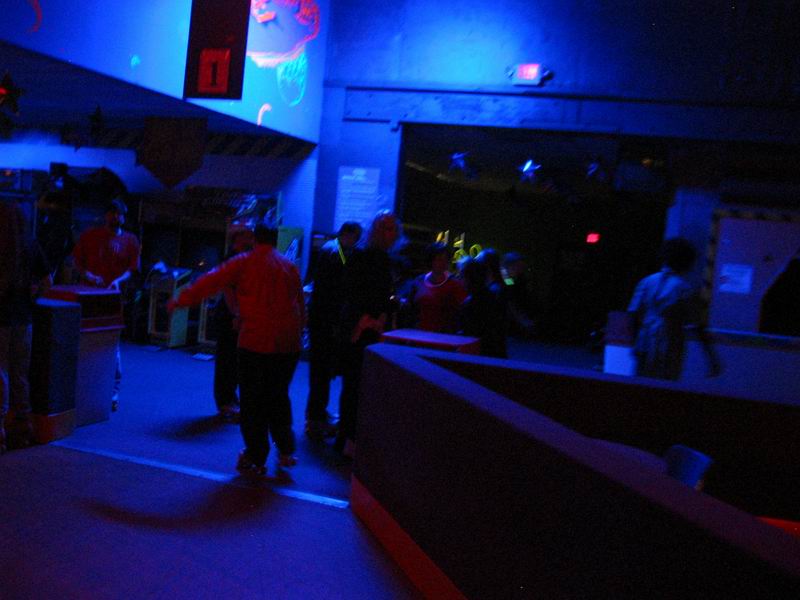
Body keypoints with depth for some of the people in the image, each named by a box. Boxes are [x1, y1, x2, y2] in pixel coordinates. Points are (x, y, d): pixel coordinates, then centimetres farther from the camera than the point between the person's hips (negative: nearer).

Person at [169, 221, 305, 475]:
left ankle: (256, 459, 13)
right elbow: (300, 304, 13)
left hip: (256, 342, -4)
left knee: (252, 401, 7)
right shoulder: (290, 266, 10)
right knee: (279, 397, 19)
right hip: (288, 342, 4)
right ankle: (286, 450, 19)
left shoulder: (244, 262, 0)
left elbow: (211, 281, -2)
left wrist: (181, 301, 8)